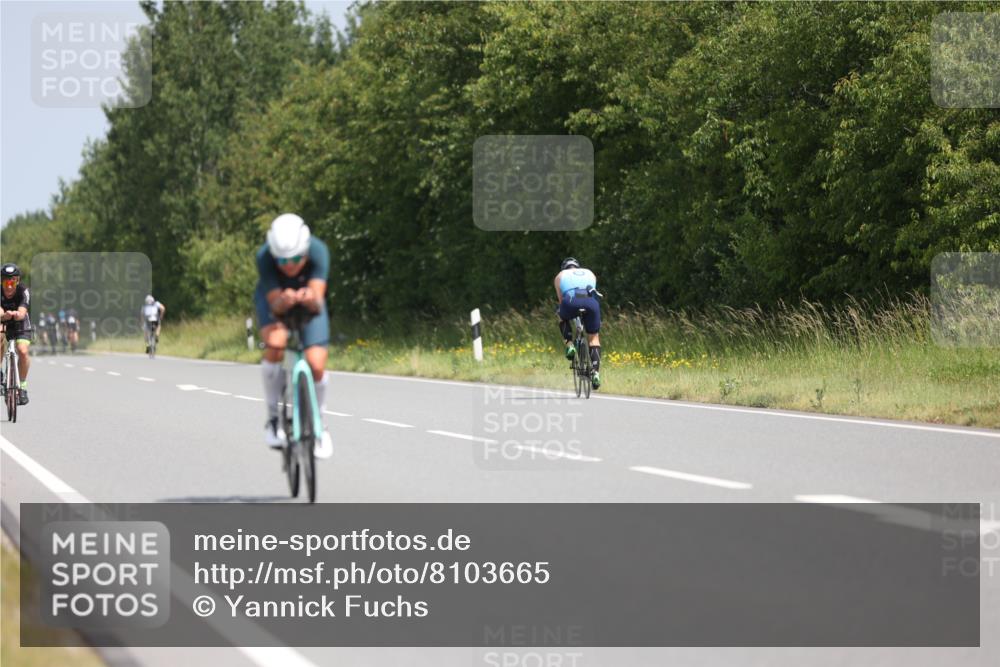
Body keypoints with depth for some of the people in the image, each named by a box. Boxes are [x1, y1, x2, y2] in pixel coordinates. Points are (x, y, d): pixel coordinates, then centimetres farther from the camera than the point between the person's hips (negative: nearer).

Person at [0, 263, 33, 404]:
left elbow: (22, 313, -38)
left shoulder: (24, 292, -24)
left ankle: (23, 386, -9)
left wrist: (16, 314, -63)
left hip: (21, 326, -1)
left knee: (22, 351, -24)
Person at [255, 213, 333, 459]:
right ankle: (273, 417, -13)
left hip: (308, 302, 1)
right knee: (275, 343, -32)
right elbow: (276, 305, -35)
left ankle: (319, 423, 16)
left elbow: (318, 304, -40)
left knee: (316, 365, -15)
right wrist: (284, 301, -58)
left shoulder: (318, 251, -35)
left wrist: (311, 299, -64)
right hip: (275, 299, -1)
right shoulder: (264, 256, -35)